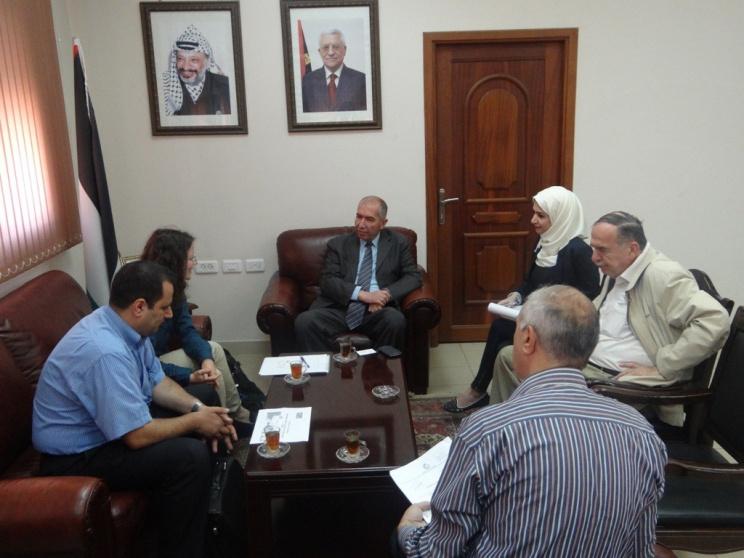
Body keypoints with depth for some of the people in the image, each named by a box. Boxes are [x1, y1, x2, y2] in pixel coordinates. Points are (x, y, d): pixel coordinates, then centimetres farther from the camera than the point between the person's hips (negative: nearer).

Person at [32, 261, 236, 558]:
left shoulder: (126, 326, -4)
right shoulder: (107, 352, -34)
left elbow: (156, 381, 7)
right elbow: (138, 436, -32)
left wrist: (197, 408, -8)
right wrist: (195, 421, -18)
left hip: (111, 423, 10)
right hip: (76, 457, -10)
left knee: (200, 408, 9)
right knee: (191, 457, -24)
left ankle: (206, 515, 23)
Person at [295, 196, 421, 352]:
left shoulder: (398, 243, 13)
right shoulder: (338, 244, 12)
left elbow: (413, 277, 7)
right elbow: (327, 281, 2)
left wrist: (387, 294, -13)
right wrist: (362, 294, -15)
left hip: (377, 310, 0)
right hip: (339, 309, 0)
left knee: (395, 320, -34)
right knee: (304, 321, -28)